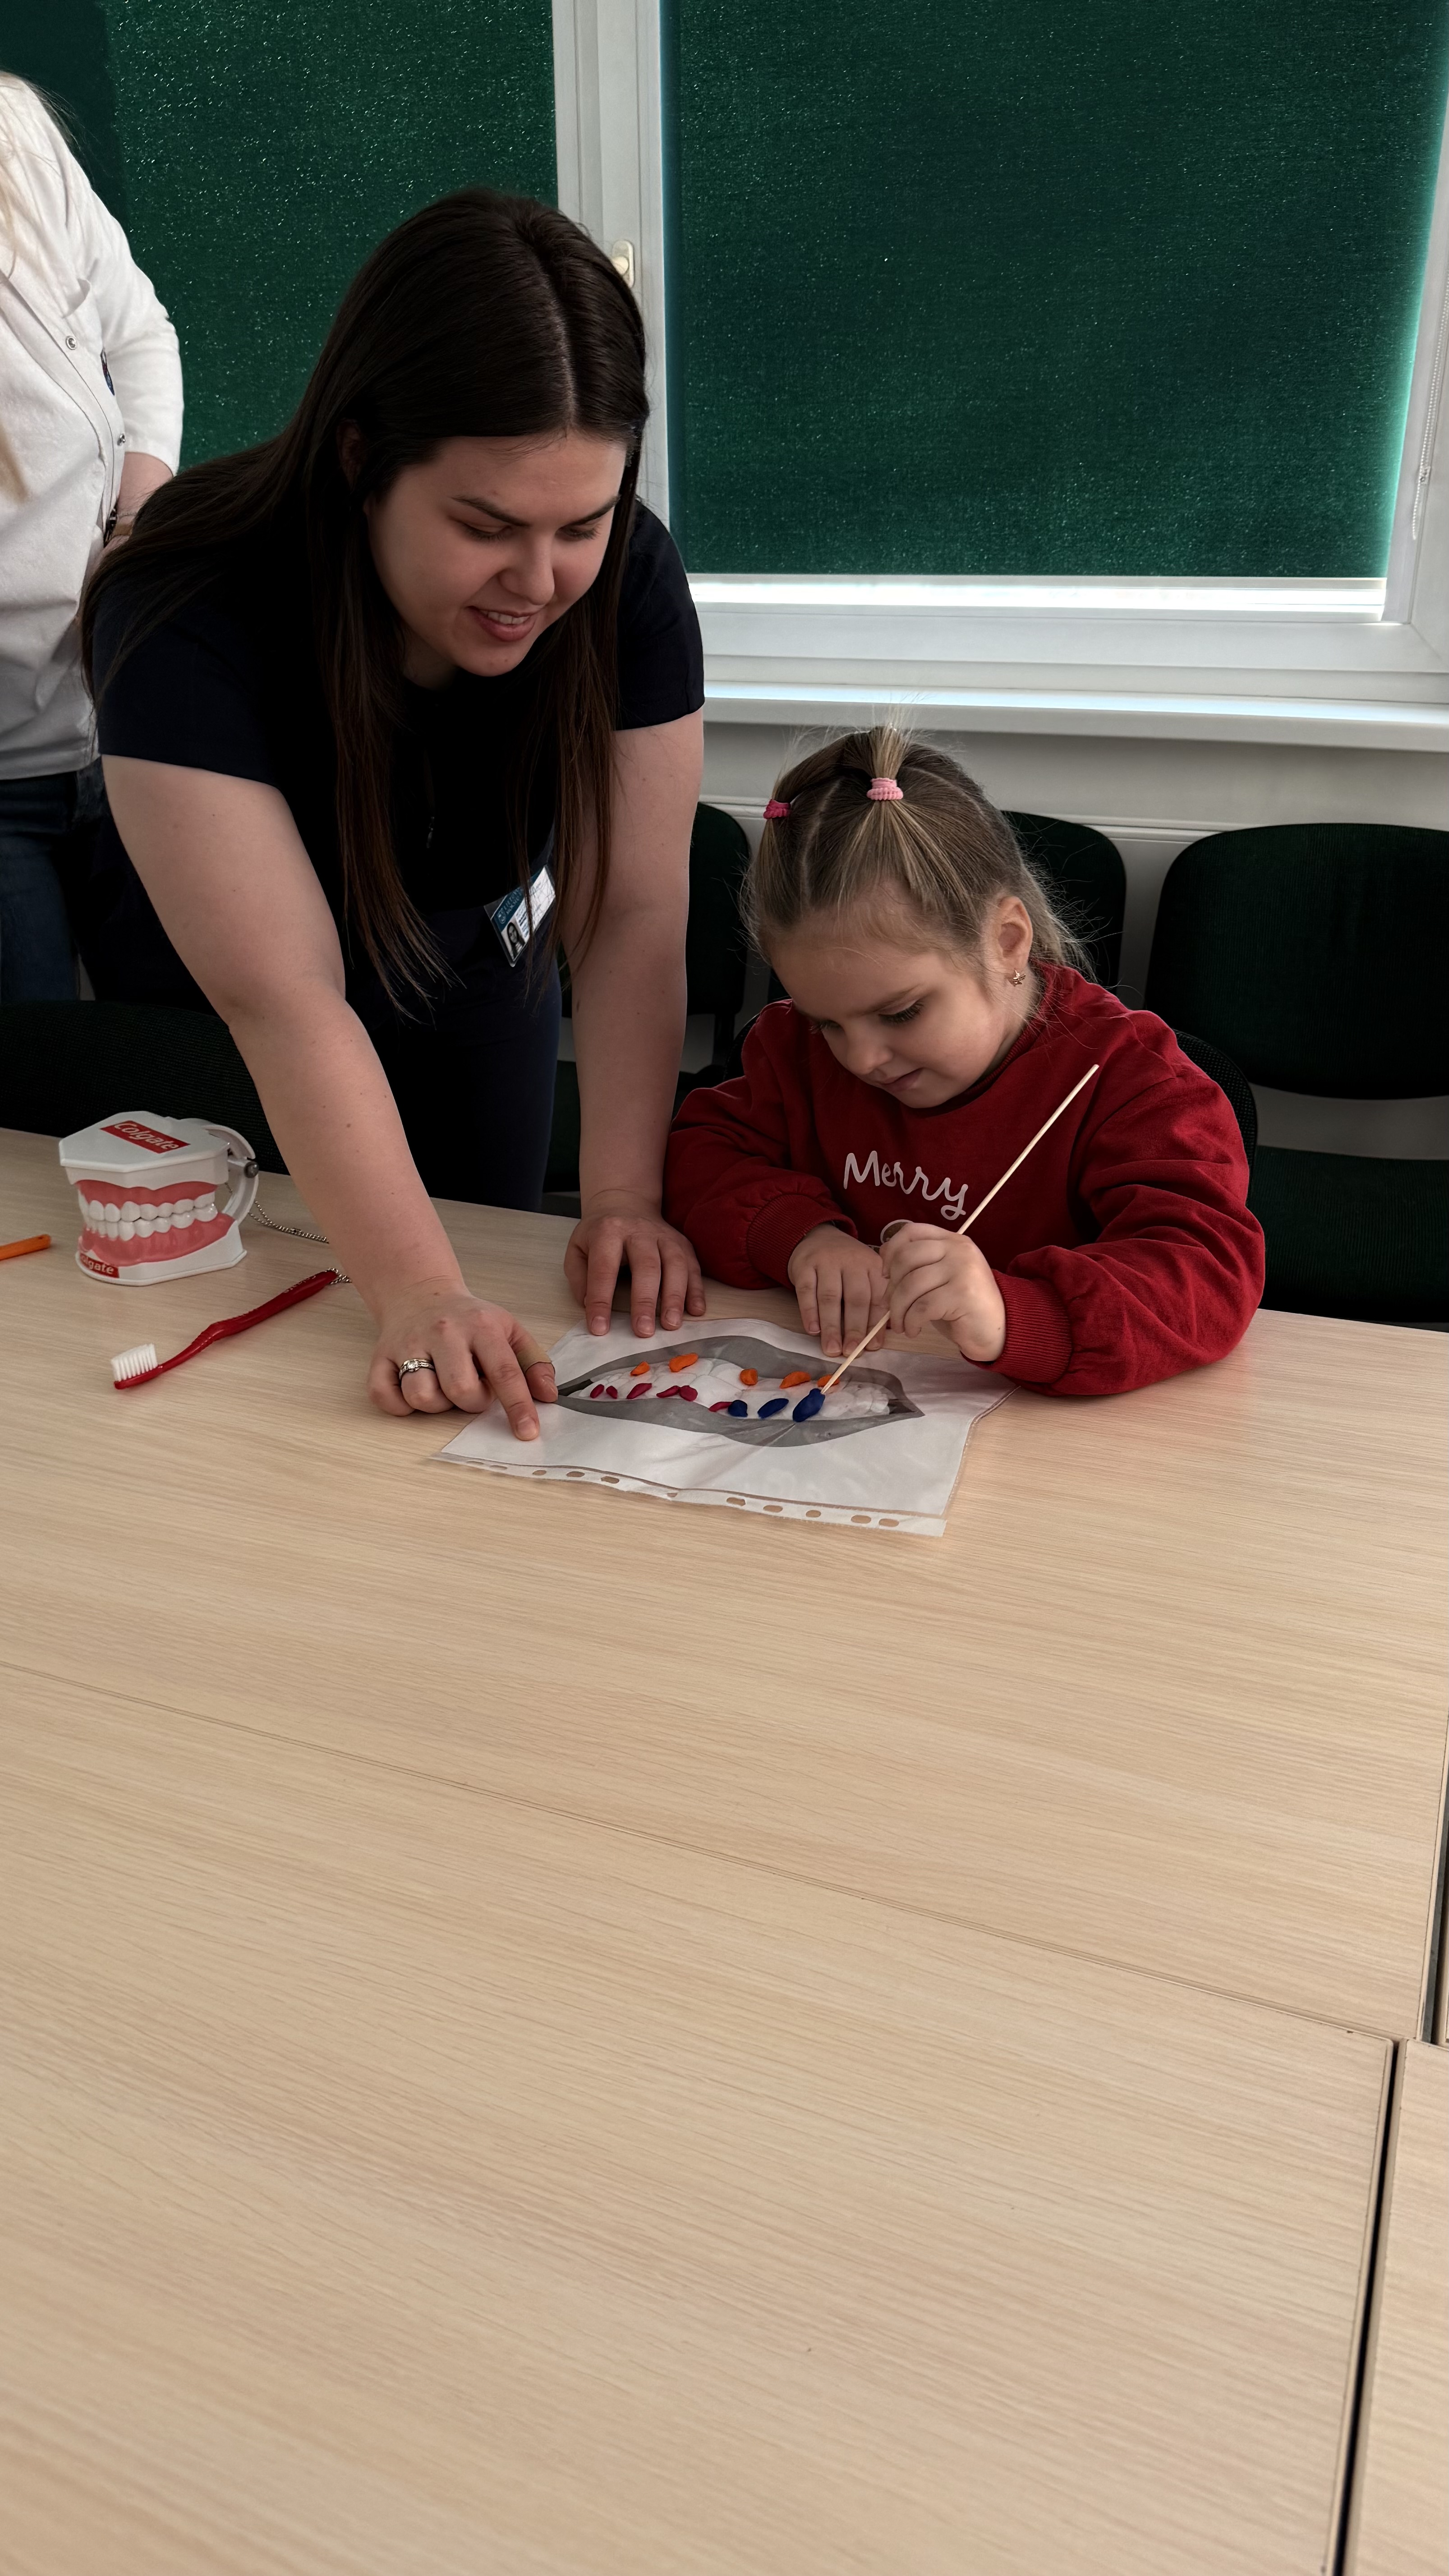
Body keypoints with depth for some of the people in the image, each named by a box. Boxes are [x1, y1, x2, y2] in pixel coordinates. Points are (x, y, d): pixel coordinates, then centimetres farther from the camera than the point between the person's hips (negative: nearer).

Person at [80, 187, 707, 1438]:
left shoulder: (629, 578, -25)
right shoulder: (189, 618, -36)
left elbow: (632, 914, -26)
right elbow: (283, 998, -41)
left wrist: (624, 1195, -36)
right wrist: (415, 1292, -50)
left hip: (479, 980, 3)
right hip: (207, 1013, -2)